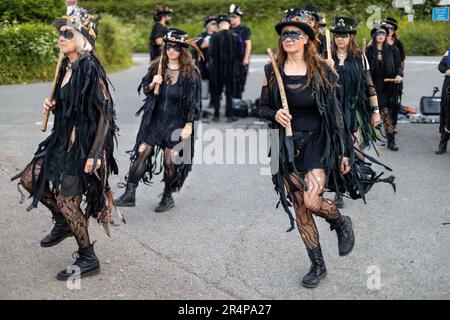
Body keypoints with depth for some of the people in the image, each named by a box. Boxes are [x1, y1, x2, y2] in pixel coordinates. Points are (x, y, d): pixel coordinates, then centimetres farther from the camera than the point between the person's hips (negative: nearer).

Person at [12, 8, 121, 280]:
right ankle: (63, 221, 29)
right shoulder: (67, 67, 8)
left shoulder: (90, 69, -18)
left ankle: (88, 259, 12)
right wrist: (53, 105, -1)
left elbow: (106, 113, -20)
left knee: (66, 199, -4)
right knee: (29, 178, 12)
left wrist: (94, 154, -24)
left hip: (85, 144, -9)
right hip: (64, 141, 9)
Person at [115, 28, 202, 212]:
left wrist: (188, 125, -11)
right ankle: (130, 194, 1)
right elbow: (144, 90, 13)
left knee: (170, 161, 2)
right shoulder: (157, 67, 4)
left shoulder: (190, 73, -8)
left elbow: (193, 103, -7)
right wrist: (152, 84, -9)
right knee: (141, 154, -3)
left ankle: (168, 197, 20)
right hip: (154, 120, 4)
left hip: (176, 124, -3)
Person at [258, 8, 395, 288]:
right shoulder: (272, 72, 1)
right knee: (300, 209, 6)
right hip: (287, 147, 3)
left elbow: (335, 112, -2)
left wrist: (344, 152, -2)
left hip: (318, 143, -3)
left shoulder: (322, 71, -4)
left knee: (311, 200, -22)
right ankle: (318, 265, 23)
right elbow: (263, 108, 10)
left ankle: (341, 222, 13)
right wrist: (275, 114, -14)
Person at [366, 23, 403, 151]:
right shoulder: (369, 50, 4)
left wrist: (399, 75, -11)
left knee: (387, 113, -3)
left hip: (389, 86, 0)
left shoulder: (393, 50, 6)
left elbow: (398, 66, 9)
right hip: (374, 86, 0)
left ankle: (391, 140, 2)